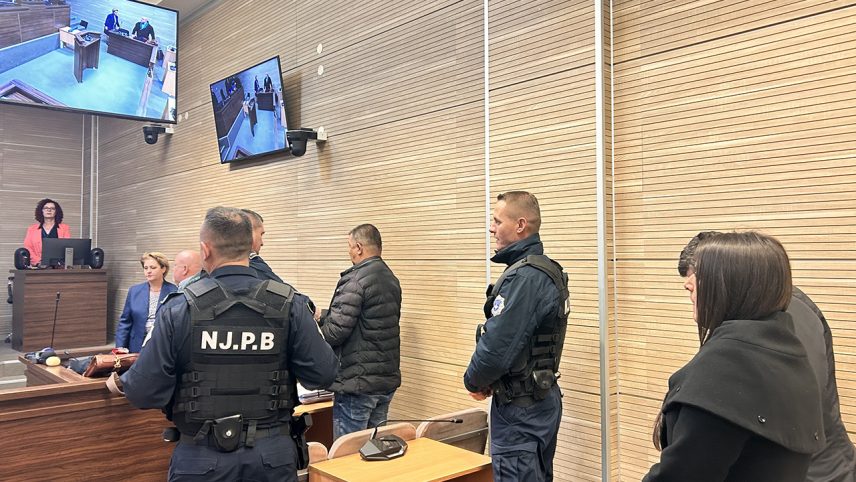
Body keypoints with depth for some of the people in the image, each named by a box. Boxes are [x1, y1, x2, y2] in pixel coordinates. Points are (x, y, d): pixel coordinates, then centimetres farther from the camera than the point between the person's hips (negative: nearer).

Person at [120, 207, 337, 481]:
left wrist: (123, 381, 14)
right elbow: (322, 374, -10)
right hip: (273, 454, 1)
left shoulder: (179, 310, -12)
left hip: (202, 458, -1)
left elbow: (144, 394, -10)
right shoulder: (290, 306, -11)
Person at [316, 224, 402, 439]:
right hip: (388, 380, 8)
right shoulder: (392, 280, 10)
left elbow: (336, 331, -19)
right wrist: (324, 315, 18)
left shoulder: (354, 281, -16)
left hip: (357, 383, -8)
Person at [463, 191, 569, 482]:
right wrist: (488, 382, 5)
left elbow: (496, 346, -26)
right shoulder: (545, 270, 10)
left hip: (520, 407, -10)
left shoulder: (524, 277, -23)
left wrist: (474, 382, -7)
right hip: (542, 397, 10)